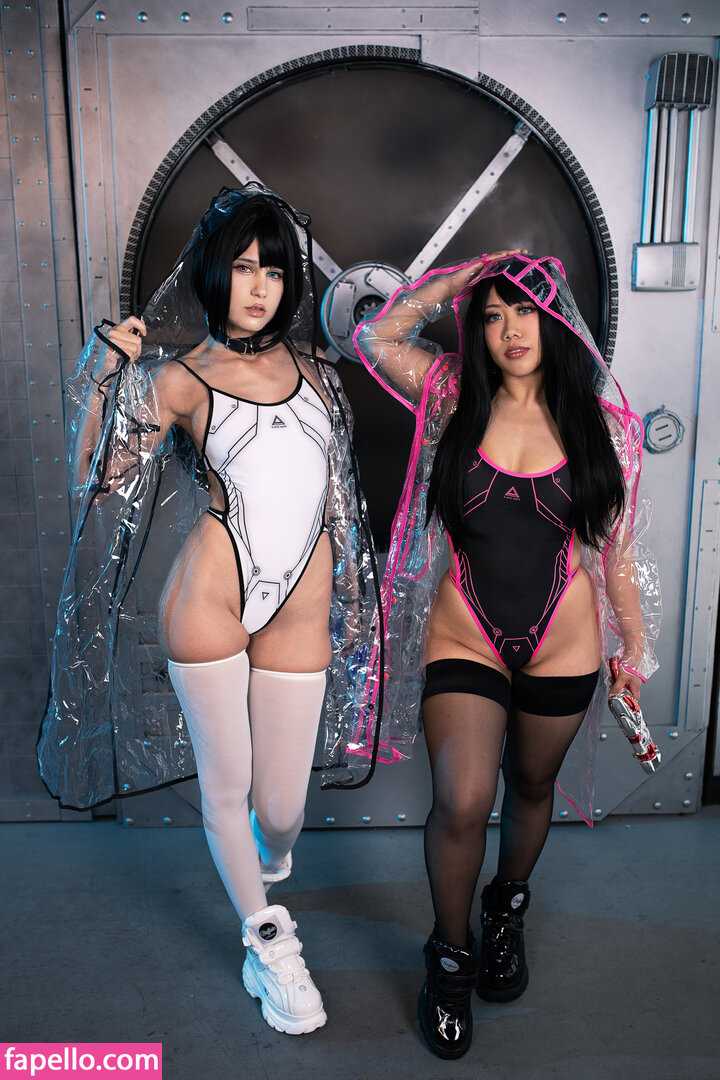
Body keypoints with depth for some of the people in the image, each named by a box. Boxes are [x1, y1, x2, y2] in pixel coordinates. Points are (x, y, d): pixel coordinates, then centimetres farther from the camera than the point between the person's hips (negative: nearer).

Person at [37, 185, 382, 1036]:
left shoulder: (309, 366, 12)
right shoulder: (181, 375, 0)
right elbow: (96, 480, -5)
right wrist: (107, 375, -12)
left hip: (301, 607, 3)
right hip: (208, 593, -3)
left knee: (282, 805, 9)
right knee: (226, 787, 8)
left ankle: (270, 862, 49)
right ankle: (267, 942, 34)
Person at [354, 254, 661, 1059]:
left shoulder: (600, 421, -1)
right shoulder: (454, 400, -1)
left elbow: (616, 545, 4)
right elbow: (375, 337, -6)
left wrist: (634, 647, 8)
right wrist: (460, 278, -3)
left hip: (563, 645, 2)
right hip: (463, 639, -1)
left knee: (531, 787, 19)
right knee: (462, 803, -12)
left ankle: (508, 909, 49)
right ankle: (450, 956, 17)